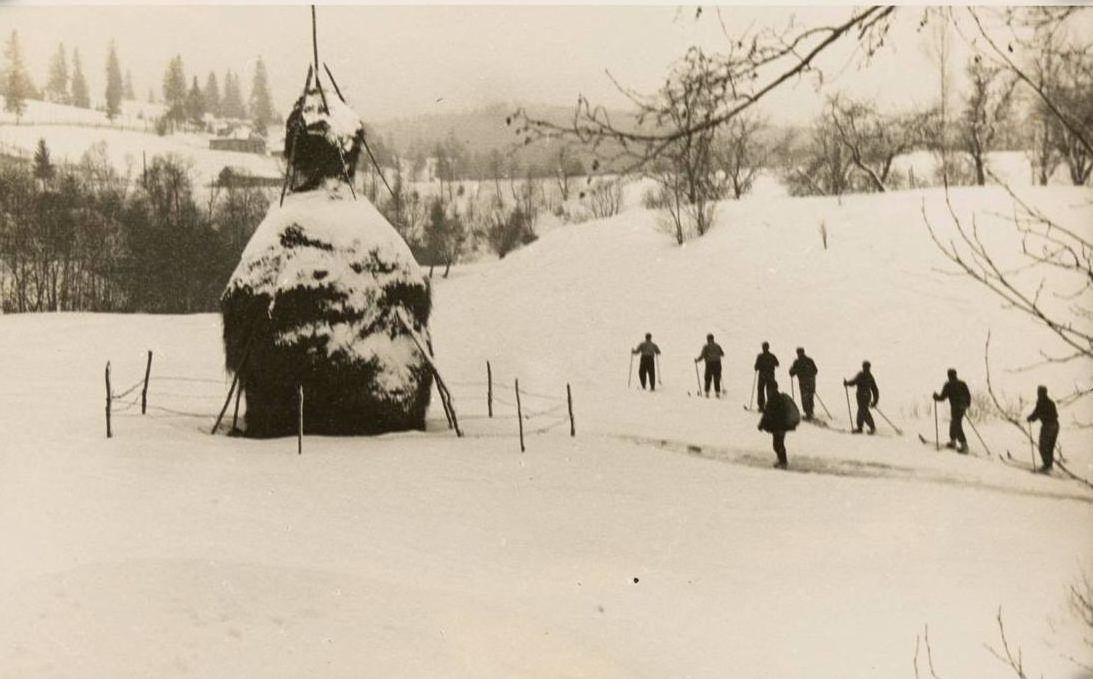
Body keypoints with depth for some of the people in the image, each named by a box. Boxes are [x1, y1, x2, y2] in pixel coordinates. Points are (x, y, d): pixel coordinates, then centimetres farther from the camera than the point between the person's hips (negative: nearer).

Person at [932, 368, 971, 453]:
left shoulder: (948, 385, -9)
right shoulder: (962, 383, 8)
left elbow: (942, 397, -8)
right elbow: (968, 395, 10)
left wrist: (936, 397, 12)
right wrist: (967, 405, 23)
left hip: (955, 408, -7)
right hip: (963, 407, 7)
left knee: (957, 426, -5)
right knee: (953, 423, 23)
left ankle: (964, 445, -12)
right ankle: (953, 441, 33)